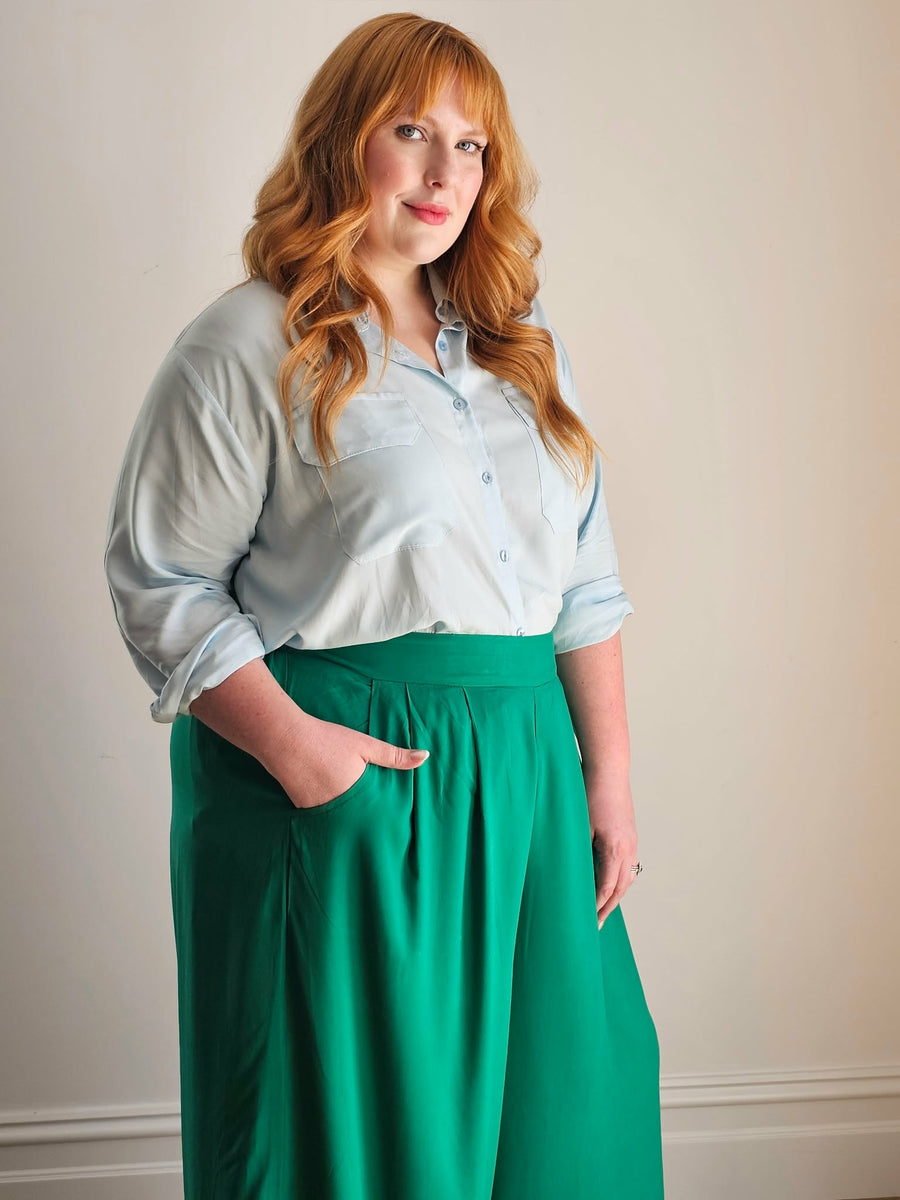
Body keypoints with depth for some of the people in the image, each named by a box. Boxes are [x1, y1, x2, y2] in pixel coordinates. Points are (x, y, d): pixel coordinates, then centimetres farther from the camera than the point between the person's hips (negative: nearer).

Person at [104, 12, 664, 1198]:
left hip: (521, 775, 6)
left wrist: (609, 771, 8)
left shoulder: (523, 347, 14)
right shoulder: (247, 347, -5)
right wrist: (289, 742, -18)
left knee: (553, 1098, 12)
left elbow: (584, 577, 13)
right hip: (342, 777, -5)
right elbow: (160, 579, -7)